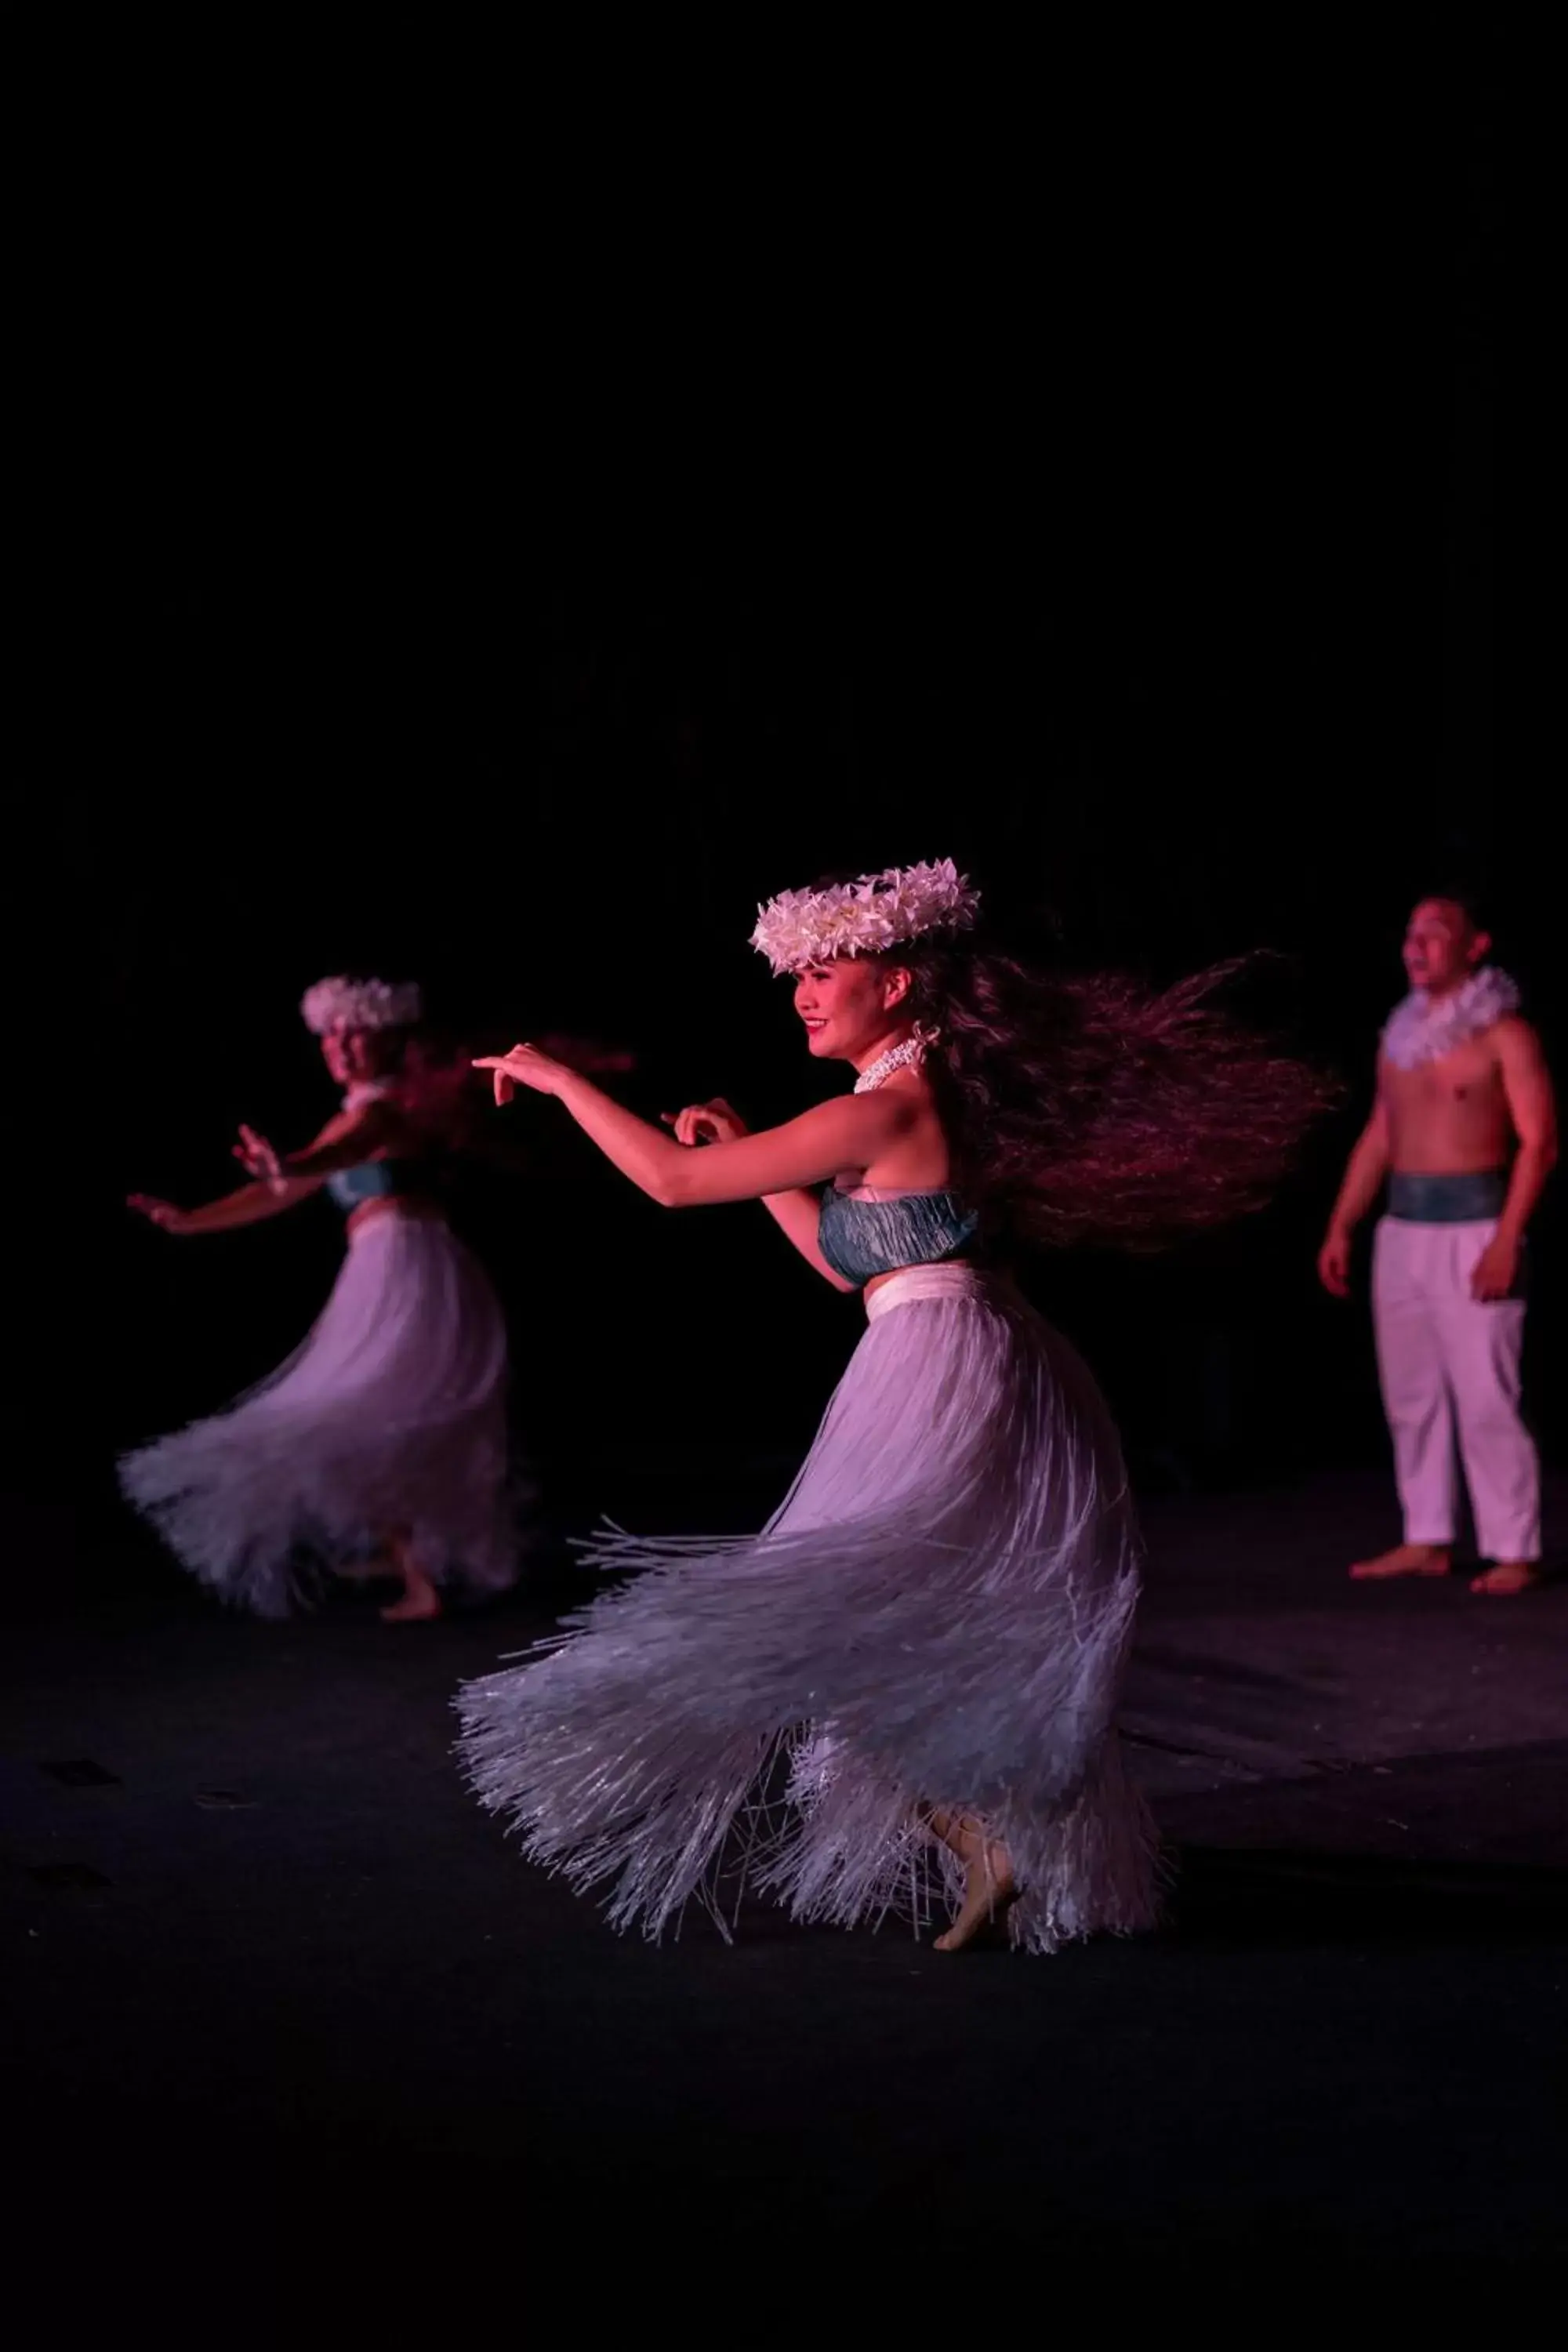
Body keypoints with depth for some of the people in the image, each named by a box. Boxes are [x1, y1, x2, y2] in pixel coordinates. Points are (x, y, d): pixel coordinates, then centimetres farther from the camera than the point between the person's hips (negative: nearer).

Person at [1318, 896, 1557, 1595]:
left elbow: (1538, 1142, -9)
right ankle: (1427, 1540, 16)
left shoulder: (1504, 1034, -5)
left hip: (1472, 1230, -7)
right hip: (1400, 1230, 7)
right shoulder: (1400, 1034, 14)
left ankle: (1514, 1552, -4)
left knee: (1486, 1399, -9)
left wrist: (1507, 1239, -17)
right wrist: (1340, 1228, 13)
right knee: (1410, 1396, 8)